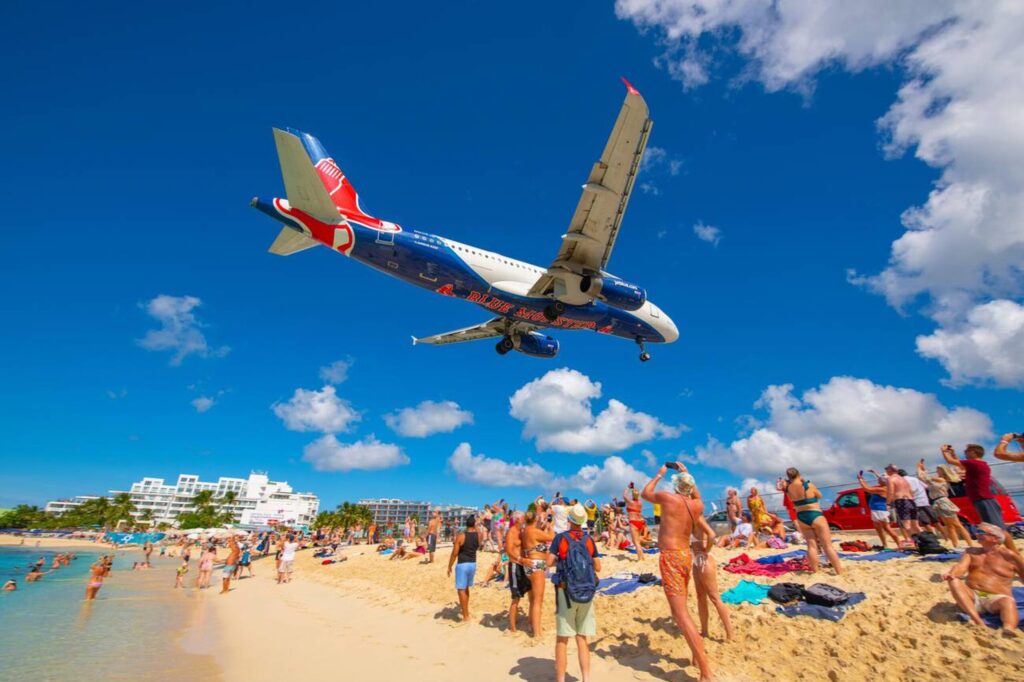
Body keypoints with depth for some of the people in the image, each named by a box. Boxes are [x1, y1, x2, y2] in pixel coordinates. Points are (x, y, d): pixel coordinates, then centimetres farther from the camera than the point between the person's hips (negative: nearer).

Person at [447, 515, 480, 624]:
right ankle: (465, 608, 38)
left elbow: (454, 553, -12)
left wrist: (449, 566, 0)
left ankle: (466, 617, 3)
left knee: (461, 590, 2)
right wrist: (475, 529, 17)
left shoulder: (460, 536, -15)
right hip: (473, 564, 6)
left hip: (462, 565, -5)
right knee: (466, 588, 24)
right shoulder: (478, 535, -3)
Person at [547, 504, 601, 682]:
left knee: (562, 639, 7)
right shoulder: (589, 540, 1)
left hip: (566, 591, -3)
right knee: (582, 638, 14)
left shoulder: (560, 537, -7)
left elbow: (549, 562, -10)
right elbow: (598, 567, 7)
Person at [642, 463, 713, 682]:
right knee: (681, 610, 24)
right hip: (686, 556, 7)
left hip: (671, 558, -7)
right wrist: (686, 475, 32)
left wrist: (659, 474, 18)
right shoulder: (698, 505, 2)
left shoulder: (668, 498, -12)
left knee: (681, 615, -6)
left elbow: (645, 493, 8)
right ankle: (696, 655, 32)